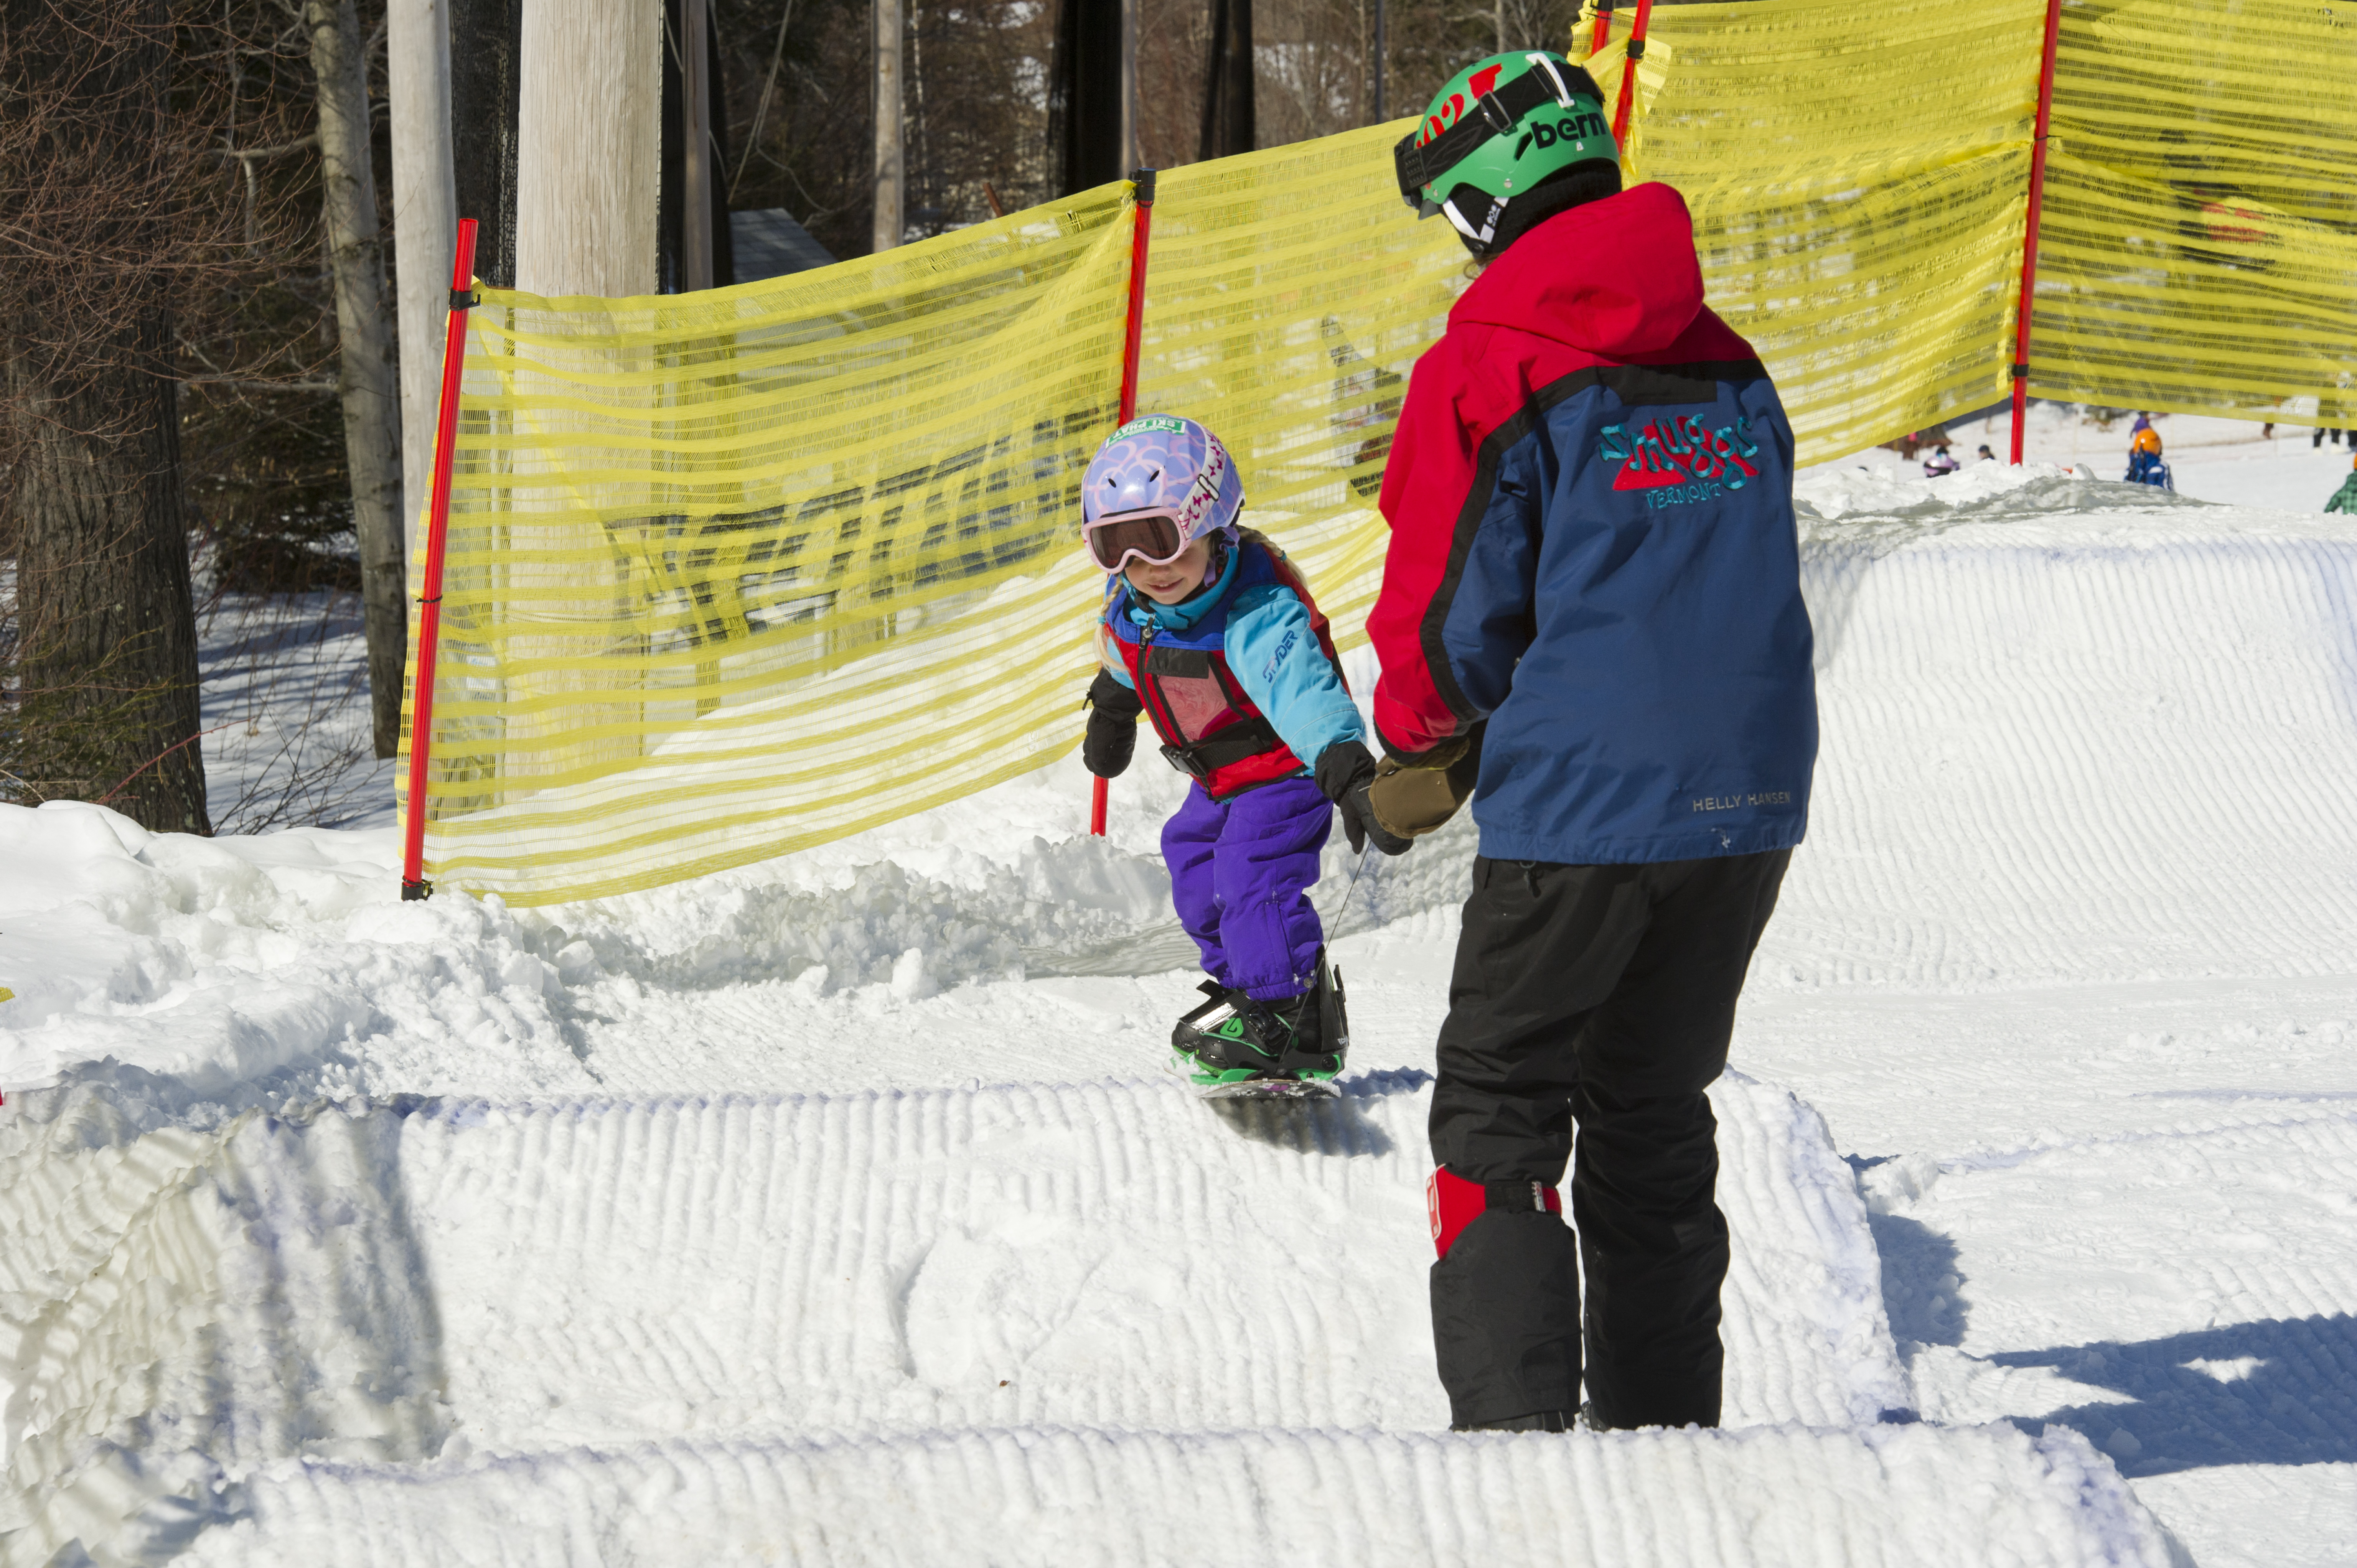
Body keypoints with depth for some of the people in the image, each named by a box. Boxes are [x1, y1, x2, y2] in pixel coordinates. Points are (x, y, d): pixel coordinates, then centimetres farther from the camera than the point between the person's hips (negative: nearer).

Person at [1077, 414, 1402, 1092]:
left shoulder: (1256, 610, -37)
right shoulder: (1128, 599, -12)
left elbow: (1301, 685, -53)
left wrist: (1345, 765, -68)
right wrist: (1112, 708, 33)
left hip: (1284, 764, -9)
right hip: (1218, 778, 9)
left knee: (1253, 878, -20)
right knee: (1194, 865, 18)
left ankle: (1291, 1028, -13)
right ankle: (1245, 993, 36)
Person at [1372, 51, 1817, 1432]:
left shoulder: (1488, 371, -10)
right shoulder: (1728, 361, 9)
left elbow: (1448, 617, -9)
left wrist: (1420, 756, 11)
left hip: (1579, 807, -6)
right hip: (1748, 802, 6)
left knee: (1498, 1114, 5)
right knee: (1654, 1115, 18)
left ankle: (1518, 1422, -6)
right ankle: (1663, 1430, 20)